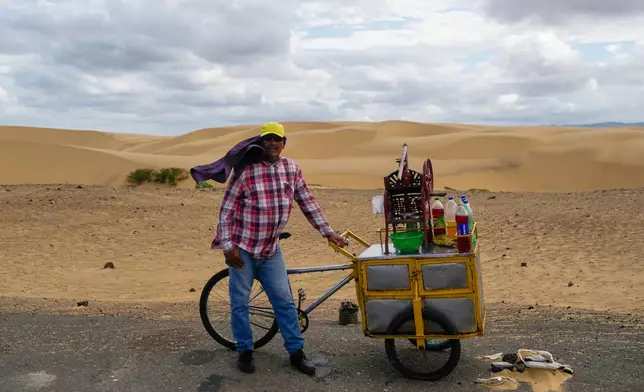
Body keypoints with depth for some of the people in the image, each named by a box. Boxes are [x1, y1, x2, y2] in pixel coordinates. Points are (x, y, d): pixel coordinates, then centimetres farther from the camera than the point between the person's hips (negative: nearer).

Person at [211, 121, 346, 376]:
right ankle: (245, 351, 24)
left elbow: (308, 203, 6)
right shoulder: (246, 170, -15)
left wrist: (328, 233, 6)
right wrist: (228, 246, -16)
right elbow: (227, 209, -12)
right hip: (242, 247, -3)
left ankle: (296, 352, 18)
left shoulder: (292, 168, -1)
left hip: (271, 249, 4)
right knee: (240, 302, 6)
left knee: (284, 300, 6)